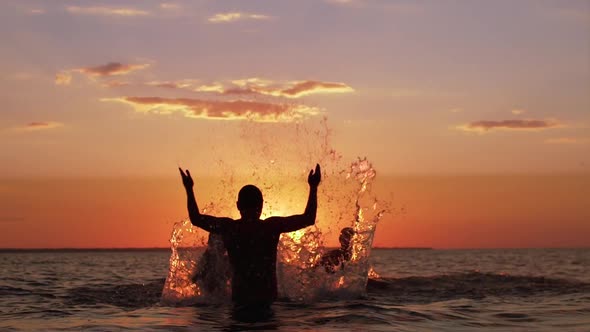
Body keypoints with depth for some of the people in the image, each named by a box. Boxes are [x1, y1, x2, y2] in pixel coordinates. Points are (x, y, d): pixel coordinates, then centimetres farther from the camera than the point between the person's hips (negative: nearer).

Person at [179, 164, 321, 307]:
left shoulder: (227, 227, -3)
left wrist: (189, 189, 25)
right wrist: (313, 187, 13)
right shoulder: (273, 226, -7)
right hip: (268, 297, -1)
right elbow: (309, 219, 3)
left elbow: (195, 218, 14)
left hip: (239, 297, 1)